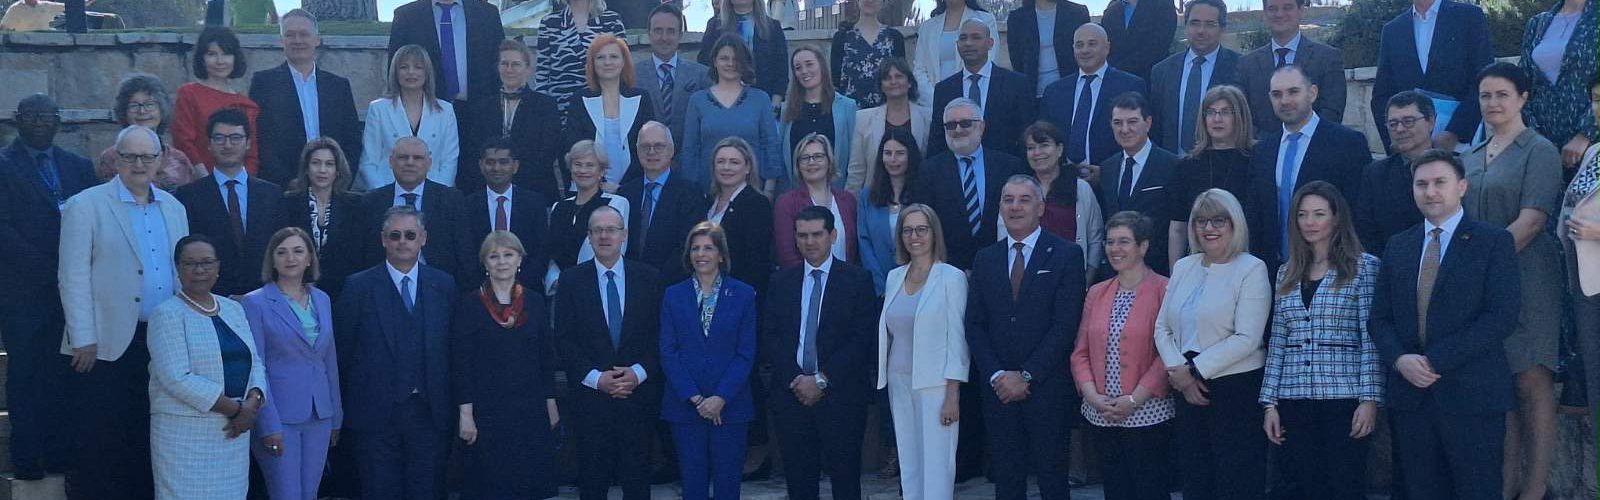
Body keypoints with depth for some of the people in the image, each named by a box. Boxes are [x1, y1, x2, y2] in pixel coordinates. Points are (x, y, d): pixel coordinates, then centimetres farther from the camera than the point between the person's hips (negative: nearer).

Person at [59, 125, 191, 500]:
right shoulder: (85, 206, -4)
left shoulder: (173, 208, 12)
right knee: (104, 440, 1)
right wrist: (84, 339, -13)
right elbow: (73, 276, -8)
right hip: (109, 344, -5)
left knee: (149, 438, 11)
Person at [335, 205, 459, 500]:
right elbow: (340, 344, 2)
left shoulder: (443, 285, 7)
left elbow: (452, 345, 7)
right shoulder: (359, 286, 0)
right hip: (376, 413, -2)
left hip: (430, 411, 2)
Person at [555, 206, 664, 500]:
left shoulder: (649, 278, 5)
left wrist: (639, 372, -10)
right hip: (590, 396, 0)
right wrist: (595, 377, -12)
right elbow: (564, 339, -1)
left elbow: (660, 334, 3)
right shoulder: (572, 281, 3)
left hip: (639, 394, 1)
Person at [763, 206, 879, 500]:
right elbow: (769, 338, 7)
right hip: (790, 395, 3)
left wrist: (822, 380, -11)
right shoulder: (781, 281, 12)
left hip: (841, 396, -3)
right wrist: (796, 381, -8)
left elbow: (863, 340, -6)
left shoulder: (858, 280, 2)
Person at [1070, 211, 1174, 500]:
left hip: (1147, 414, -5)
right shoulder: (1096, 293, 11)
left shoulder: (1163, 290, -7)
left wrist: (1134, 400, -15)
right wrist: (1092, 396, -5)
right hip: (1100, 416, 5)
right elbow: (1080, 352, 10)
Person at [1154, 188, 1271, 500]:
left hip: (1237, 389, -6)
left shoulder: (1251, 269, -6)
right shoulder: (1183, 267, 12)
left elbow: (1247, 338, -14)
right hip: (1189, 391, 6)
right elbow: (1162, 328, 11)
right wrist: (1178, 371, -6)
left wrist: (1194, 369, -13)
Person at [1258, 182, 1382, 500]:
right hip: (1294, 401, 4)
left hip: (1343, 398, -4)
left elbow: (1371, 339, -4)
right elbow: (1277, 342, 13)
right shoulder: (1287, 273, 14)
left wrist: (1370, 398, -11)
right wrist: (1270, 402, 7)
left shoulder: (1363, 267, 1)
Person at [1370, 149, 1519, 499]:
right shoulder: (1397, 246, 15)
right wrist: (1400, 359, -8)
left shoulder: (1493, 241, 0)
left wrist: (1436, 360, -14)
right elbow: (1380, 317, 12)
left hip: (1471, 393, -4)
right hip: (1410, 393, 4)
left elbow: (1503, 316, -10)